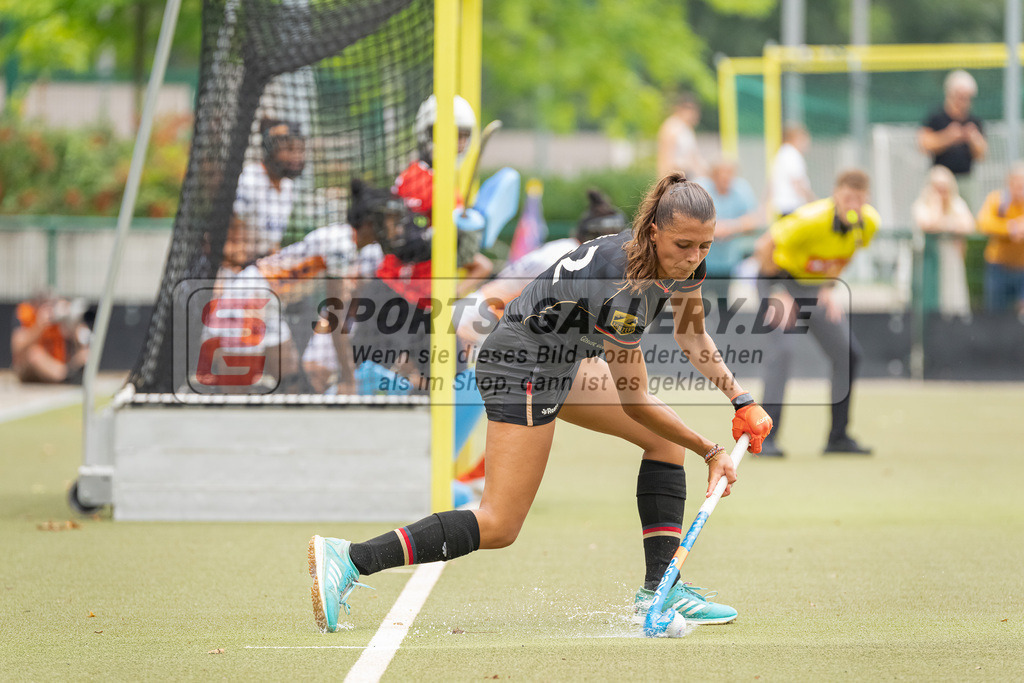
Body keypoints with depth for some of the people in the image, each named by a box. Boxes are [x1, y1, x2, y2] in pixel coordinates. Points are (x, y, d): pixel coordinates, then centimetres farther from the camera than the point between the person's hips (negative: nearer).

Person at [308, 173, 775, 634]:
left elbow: (692, 337, 15)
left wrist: (742, 402, 7)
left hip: (561, 363, 10)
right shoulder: (621, 288, -32)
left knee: (666, 439, 12)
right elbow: (634, 400, -21)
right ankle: (348, 560, -14)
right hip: (522, 367, -10)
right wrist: (710, 451, -14)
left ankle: (658, 591, 11)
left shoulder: (682, 262, -7)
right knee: (498, 527, -12)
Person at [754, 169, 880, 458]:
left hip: (816, 286, 7)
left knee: (848, 353, 3)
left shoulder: (868, 222, -14)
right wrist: (776, 293, -23)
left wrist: (829, 288, -1)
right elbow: (763, 247, -25)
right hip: (783, 279, -7)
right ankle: (764, 437, -26)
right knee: (782, 348, -26)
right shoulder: (811, 220, -33)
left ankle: (838, 437, 14)